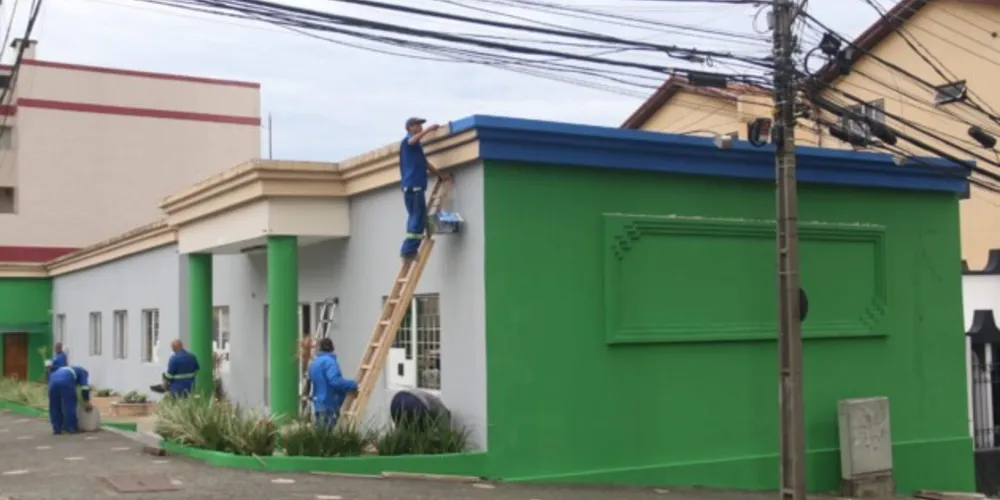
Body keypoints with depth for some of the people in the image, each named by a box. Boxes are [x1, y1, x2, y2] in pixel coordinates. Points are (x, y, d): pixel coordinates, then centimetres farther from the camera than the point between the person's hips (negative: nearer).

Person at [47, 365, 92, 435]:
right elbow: (84, 387, 10)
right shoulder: (83, 372, 27)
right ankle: (71, 428, 9)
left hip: (53, 380, 6)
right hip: (65, 381, -6)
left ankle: (57, 428, 19)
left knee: (55, 406, 16)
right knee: (70, 405, 6)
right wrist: (87, 402, 11)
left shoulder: (69, 370, 44)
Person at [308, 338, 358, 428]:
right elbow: (335, 381, -27)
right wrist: (353, 385, -17)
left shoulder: (313, 363, 14)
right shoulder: (329, 361, -14)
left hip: (319, 404, 9)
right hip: (329, 404, -9)